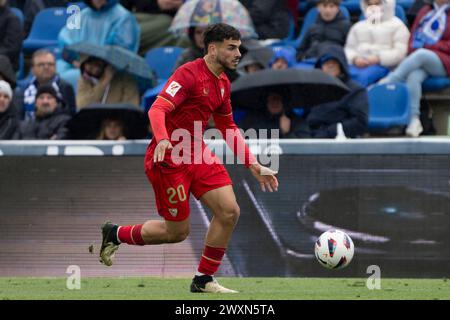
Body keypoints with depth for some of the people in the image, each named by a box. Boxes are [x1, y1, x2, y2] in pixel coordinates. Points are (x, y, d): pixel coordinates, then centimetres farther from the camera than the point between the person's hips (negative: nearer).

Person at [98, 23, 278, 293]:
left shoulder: (223, 83, 11)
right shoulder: (190, 74, -16)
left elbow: (228, 128, 22)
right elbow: (157, 110, -26)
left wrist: (253, 165, 17)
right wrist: (163, 140, -45)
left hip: (197, 154, 8)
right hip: (168, 159, -8)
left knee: (229, 211, -8)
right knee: (177, 232, -2)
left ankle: (204, 280, 5)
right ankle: (115, 234, 23)